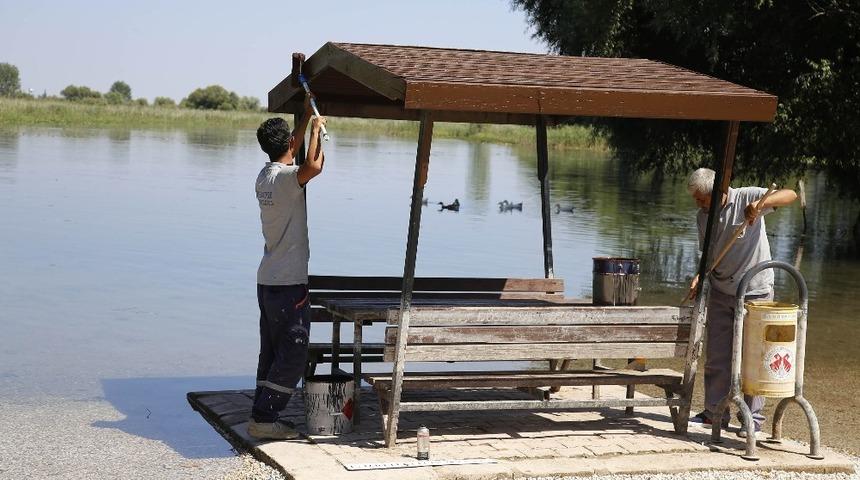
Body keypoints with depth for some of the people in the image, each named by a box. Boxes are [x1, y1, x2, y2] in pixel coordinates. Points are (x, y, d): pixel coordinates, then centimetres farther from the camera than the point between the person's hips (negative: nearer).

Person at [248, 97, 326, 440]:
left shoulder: (265, 175, 10)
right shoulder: (284, 177, -17)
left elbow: (292, 155, 31)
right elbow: (312, 167, -39)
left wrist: (308, 115, 34)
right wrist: (316, 128, -23)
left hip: (268, 280, 9)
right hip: (288, 283, -9)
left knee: (273, 353, 15)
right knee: (292, 356, -4)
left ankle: (261, 414, 17)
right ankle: (263, 418, -4)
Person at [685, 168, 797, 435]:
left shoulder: (747, 198, -12)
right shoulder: (702, 217, 5)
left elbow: (790, 195, -22)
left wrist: (761, 203, -40)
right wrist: (700, 276, -7)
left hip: (755, 291, -5)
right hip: (720, 293, 6)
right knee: (716, 355, 8)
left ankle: (753, 418, 8)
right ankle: (714, 413, 18)